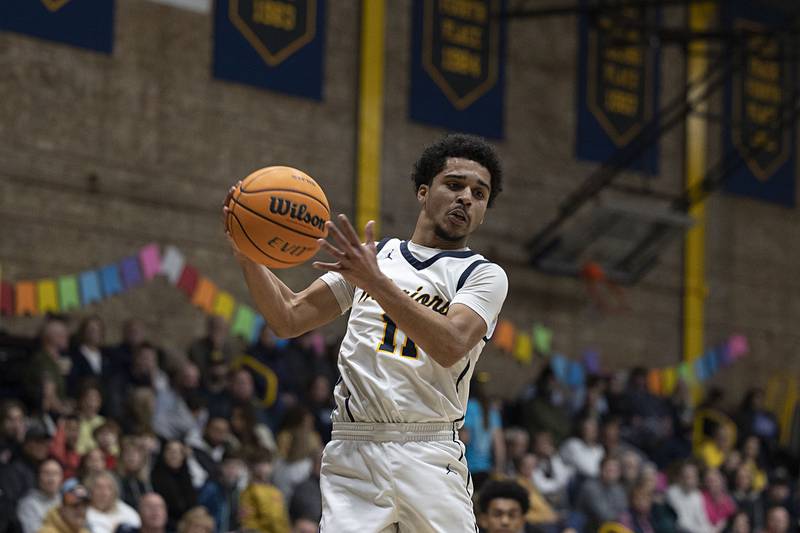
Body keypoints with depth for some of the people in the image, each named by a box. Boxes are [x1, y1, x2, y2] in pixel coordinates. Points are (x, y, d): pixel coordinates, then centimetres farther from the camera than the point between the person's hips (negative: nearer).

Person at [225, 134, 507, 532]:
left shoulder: (484, 275, 5)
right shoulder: (368, 257, 18)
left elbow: (451, 346, -15)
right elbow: (289, 319, 13)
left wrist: (375, 283, -24)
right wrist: (248, 257, -4)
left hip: (429, 454, -2)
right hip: (353, 450, 2)